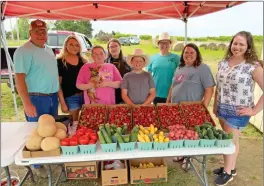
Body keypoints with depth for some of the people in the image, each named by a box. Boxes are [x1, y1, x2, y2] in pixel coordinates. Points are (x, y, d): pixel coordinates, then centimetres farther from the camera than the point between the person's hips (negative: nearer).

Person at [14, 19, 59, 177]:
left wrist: (57, 94, 16)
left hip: (53, 96, 8)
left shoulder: (49, 50, 11)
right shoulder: (24, 51, -15)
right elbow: (19, 78, -20)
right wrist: (27, 103, -24)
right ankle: (39, 165, 23)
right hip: (36, 99, -8)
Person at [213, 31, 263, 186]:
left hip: (238, 111, -5)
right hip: (222, 108, 5)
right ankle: (231, 167, 38)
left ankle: (228, 172, 29)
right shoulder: (224, 62, 2)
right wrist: (215, 105, 10)